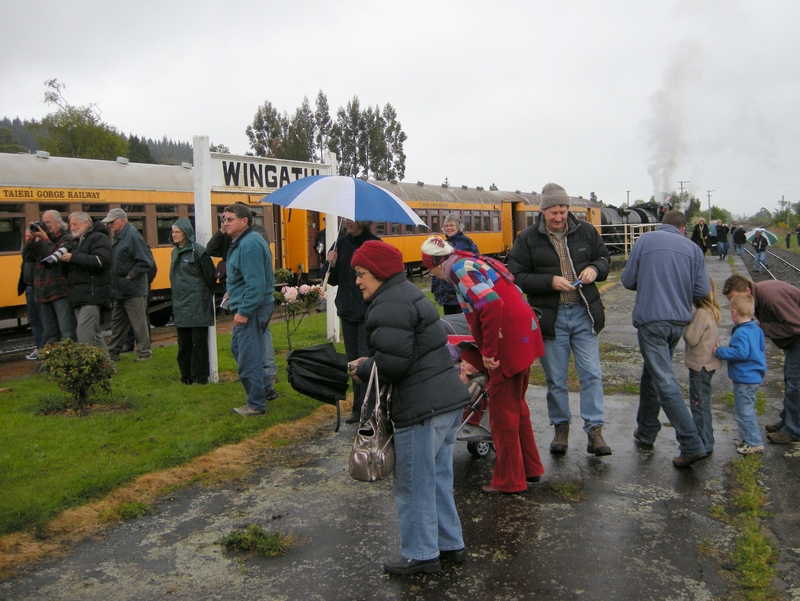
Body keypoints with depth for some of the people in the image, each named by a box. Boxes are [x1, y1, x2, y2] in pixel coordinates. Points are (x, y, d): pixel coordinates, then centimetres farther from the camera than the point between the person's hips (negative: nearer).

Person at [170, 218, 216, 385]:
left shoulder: (198, 251, -10)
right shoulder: (175, 252, 13)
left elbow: (210, 277, -8)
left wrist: (207, 297, -4)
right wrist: (175, 301, 14)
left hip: (197, 305, -7)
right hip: (180, 306, 7)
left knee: (199, 341, 0)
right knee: (184, 343, 11)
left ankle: (200, 376, 8)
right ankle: (186, 376, 21)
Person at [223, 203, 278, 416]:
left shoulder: (249, 245, -20)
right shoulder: (241, 242, 14)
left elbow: (256, 284, -25)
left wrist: (243, 311, -24)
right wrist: (233, 293, 17)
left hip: (251, 309, -11)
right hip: (246, 306, 11)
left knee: (248, 357, -3)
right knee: (237, 348, 22)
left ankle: (256, 405, 9)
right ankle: (266, 388, 32)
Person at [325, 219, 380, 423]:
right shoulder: (341, 243, 6)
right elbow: (332, 280, 10)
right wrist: (331, 265, -9)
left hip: (369, 313, -6)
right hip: (347, 311, 6)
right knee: (353, 361, 12)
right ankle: (358, 408, 23)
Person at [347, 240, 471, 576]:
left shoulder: (388, 305, -16)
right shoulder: (408, 293, 18)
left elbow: (392, 362, -24)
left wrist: (361, 370, -6)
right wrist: (369, 362, 10)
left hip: (422, 408, -11)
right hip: (449, 398, 11)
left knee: (414, 484, 4)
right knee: (438, 477, 20)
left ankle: (421, 554, 18)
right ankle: (450, 544, 32)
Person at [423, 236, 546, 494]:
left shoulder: (459, 269, -13)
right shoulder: (475, 262, 16)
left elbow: (492, 304, -28)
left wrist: (488, 351, -20)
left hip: (509, 344, -10)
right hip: (524, 337, 10)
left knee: (502, 412, 3)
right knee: (516, 405, 22)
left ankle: (509, 480, 15)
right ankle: (530, 468, 33)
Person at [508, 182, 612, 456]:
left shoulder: (585, 231, 3)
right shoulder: (528, 239, -4)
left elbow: (604, 257, 14)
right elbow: (517, 276, -7)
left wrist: (595, 269, -9)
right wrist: (550, 282, -20)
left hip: (584, 313, 2)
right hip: (550, 317, -1)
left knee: (591, 374, 2)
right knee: (556, 379, 9)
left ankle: (594, 431, 10)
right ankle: (561, 427, 26)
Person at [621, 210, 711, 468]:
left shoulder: (645, 240, -2)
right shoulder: (693, 248, 3)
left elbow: (628, 280, 0)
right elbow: (702, 291, -1)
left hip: (651, 319, -4)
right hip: (679, 321, 4)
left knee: (665, 382, -5)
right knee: (653, 374, 21)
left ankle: (692, 445, -10)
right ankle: (646, 431, 33)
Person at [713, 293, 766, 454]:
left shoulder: (741, 333, -23)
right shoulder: (757, 330, 9)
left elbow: (741, 352, -32)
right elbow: (762, 350, 20)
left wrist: (720, 351, -23)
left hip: (744, 379, -10)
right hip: (755, 376, 10)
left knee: (744, 412, -1)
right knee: (746, 410, 20)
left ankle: (754, 443, 6)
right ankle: (749, 439, 29)